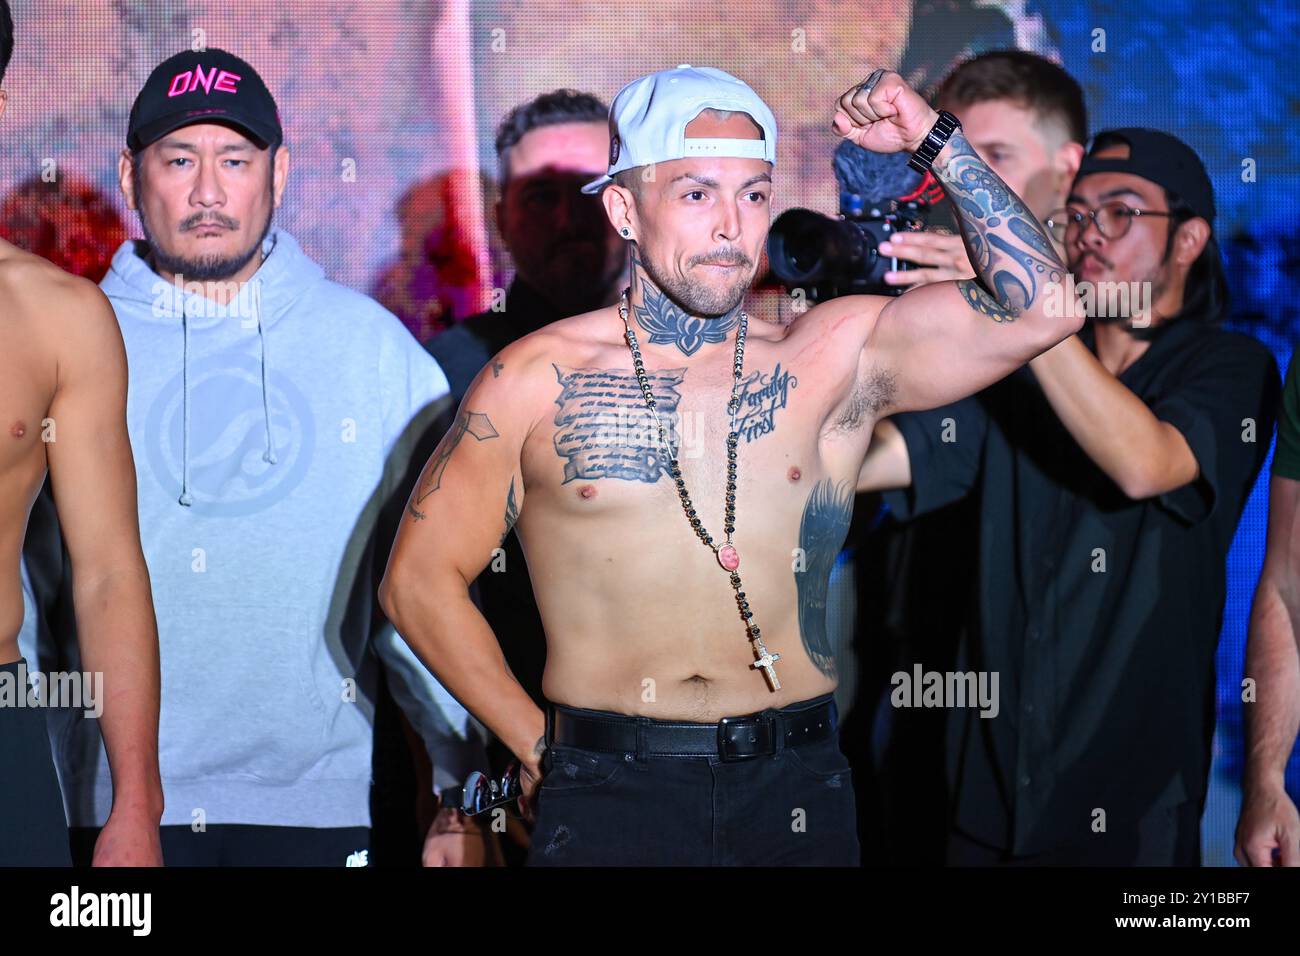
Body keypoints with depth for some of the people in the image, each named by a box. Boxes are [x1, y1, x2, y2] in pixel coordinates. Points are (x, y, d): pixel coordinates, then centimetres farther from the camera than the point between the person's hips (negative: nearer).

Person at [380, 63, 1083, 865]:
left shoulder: (839, 356, 2)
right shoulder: (538, 382, -1)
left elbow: (1038, 309, -6)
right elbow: (421, 580, 4)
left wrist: (935, 139, -3)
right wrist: (540, 744, 1)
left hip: (796, 794, 2)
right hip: (609, 794, -1)